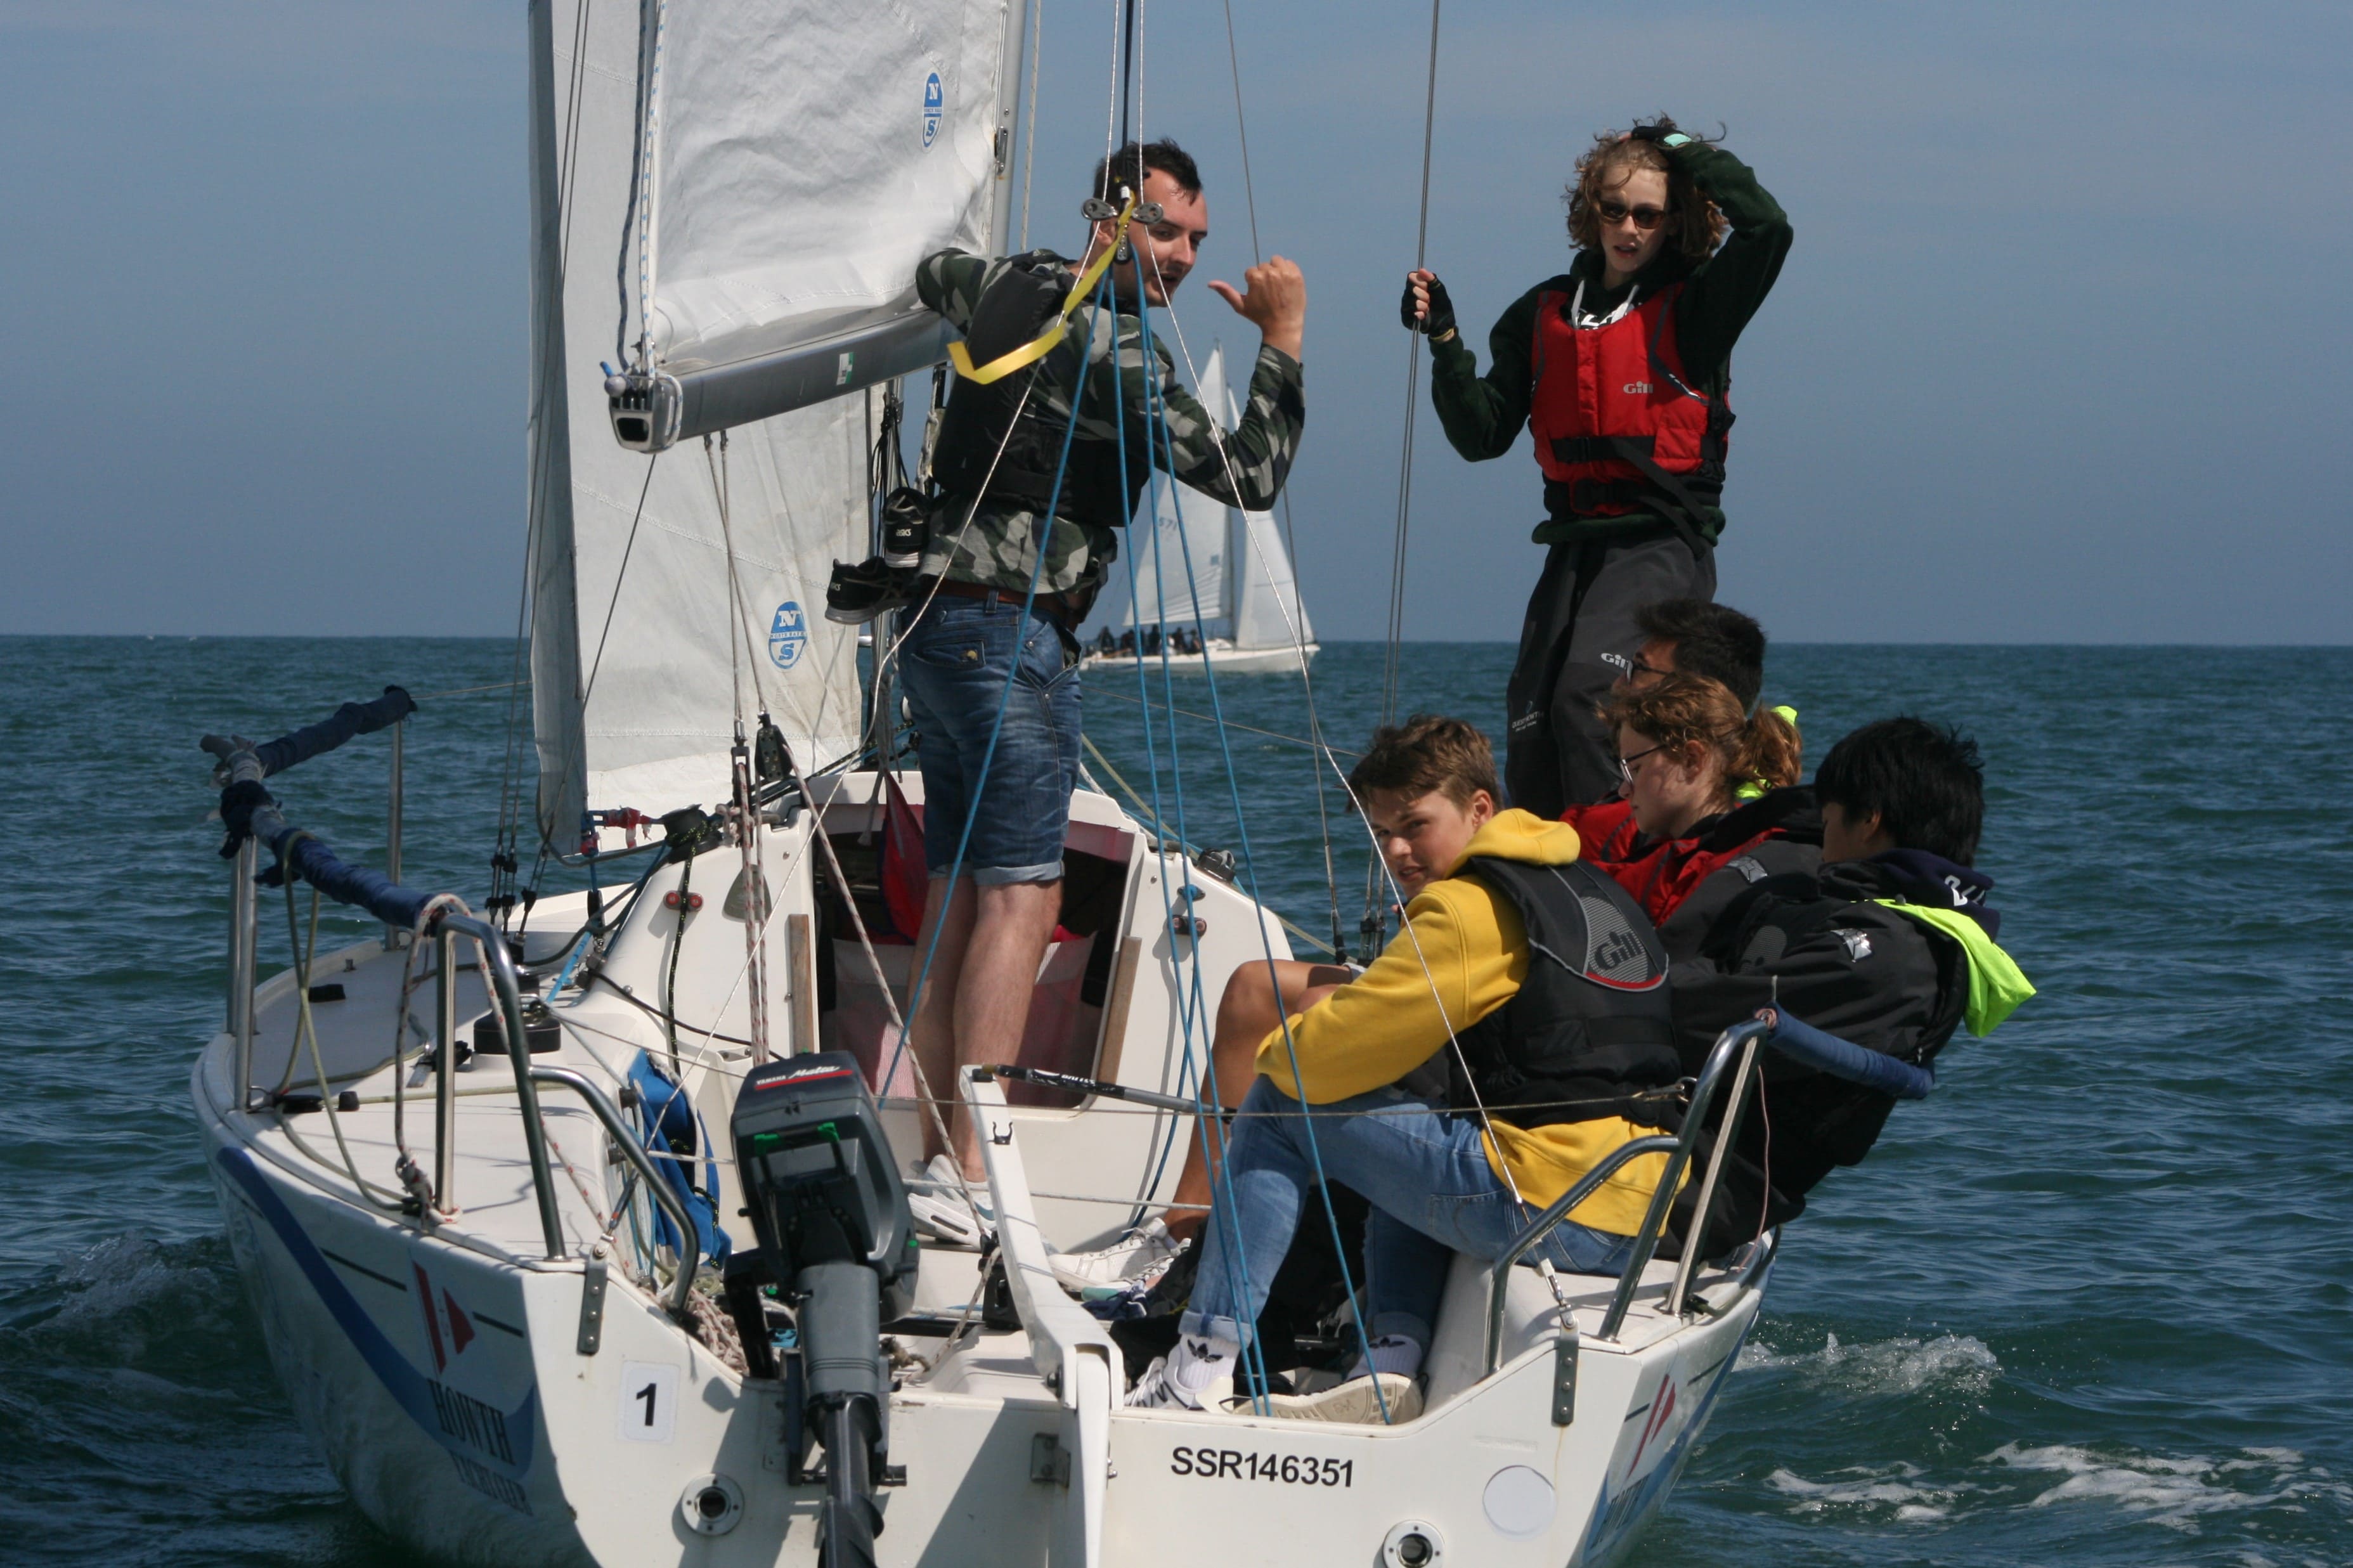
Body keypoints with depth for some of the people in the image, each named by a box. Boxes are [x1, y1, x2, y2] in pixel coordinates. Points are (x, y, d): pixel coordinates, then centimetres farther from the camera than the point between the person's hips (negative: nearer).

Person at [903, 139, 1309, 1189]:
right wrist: (1282, 342, -5)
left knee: (957, 894, 8)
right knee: (1021, 896, -12)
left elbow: (933, 275, 38)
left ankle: (938, 1152, 7)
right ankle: (971, 1160, -20)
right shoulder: (1116, 350, -12)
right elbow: (1249, 475, -13)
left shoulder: (1015, 288, 13)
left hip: (935, 623, 9)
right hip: (1013, 631, -9)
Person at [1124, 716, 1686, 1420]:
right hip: (1644, 1213, 9)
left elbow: (1340, 1051, -8)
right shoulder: (1589, 886, 18)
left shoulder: (1472, 907, -9)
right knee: (1416, 1124, 35)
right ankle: (1391, 1367, 15)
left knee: (1279, 1105, 4)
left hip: (1544, 1206, -9)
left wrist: (1278, 1051, 13)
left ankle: (1199, 1369, 2)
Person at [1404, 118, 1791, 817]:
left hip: (1665, 542, -5)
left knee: (1585, 691, -27)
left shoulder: (1692, 307, 1)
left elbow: (1766, 227, -17)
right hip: (1573, 546, 5)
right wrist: (1443, 340, -3)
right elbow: (1483, 435, 11)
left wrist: (1686, 151, -5)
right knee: (1529, 742, 0)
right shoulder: (1543, 314, 13)